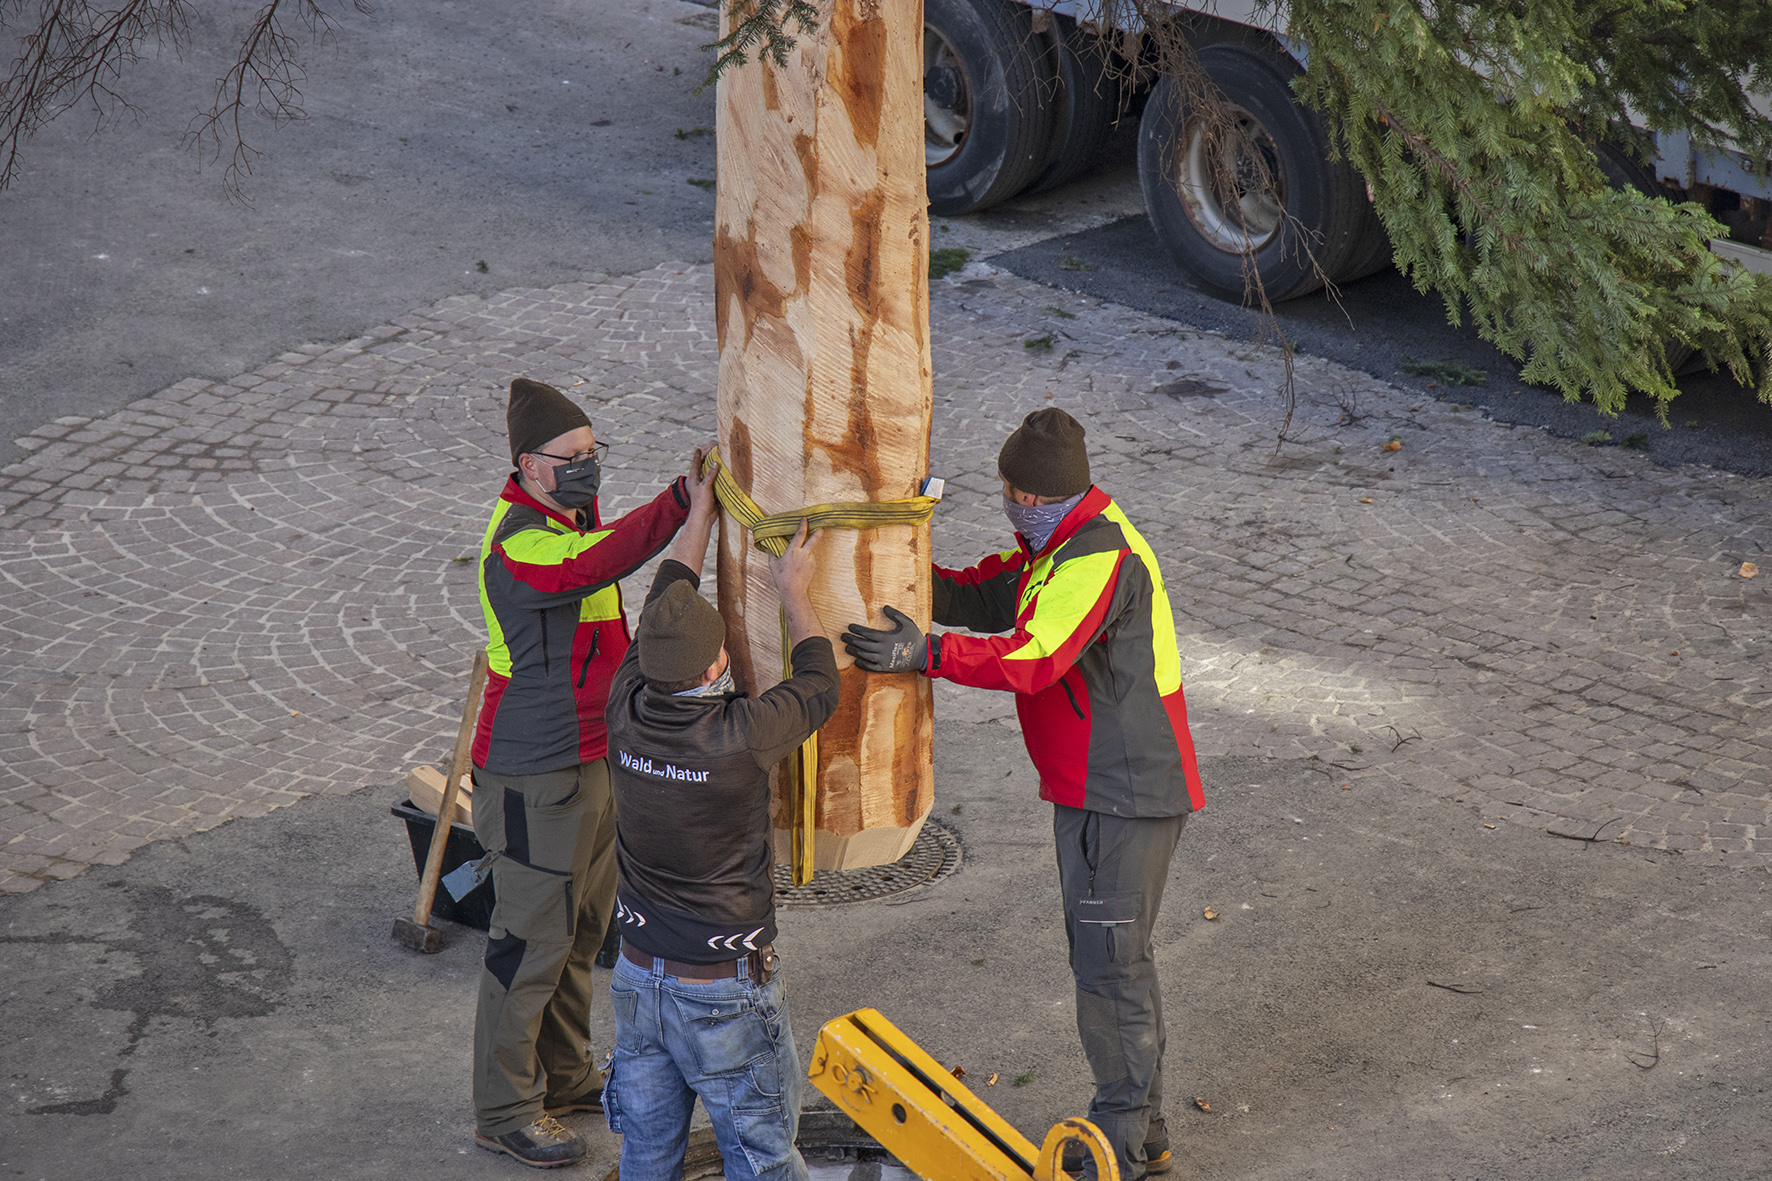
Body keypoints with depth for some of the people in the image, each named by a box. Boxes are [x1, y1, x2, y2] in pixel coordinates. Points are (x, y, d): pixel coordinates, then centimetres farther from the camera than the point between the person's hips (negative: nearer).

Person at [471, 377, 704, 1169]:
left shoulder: (576, 516, 8)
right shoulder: (518, 542, -23)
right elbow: (589, 567, -44)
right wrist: (682, 503, -49)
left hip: (593, 760, 9)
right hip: (537, 779, -9)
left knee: (582, 930, 20)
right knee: (532, 941, -1)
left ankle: (564, 1076, 34)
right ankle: (505, 1110, 11)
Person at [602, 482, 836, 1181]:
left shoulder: (626, 712, -10)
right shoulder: (741, 736, -25)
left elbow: (664, 605, 7)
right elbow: (819, 689, -4)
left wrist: (702, 511, 19)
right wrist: (794, 592, 7)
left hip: (638, 976, 6)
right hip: (726, 993, -5)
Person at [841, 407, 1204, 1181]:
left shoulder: (1101, 559, -22)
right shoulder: (1057, 547, 12)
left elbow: (1033, 657, -34)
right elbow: (975, 596, 10)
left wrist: (925, 654, -40)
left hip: (1123, 796, -11)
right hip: (1094, 790, 11)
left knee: (1109, 964, -4)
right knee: (1111, 960, 17)